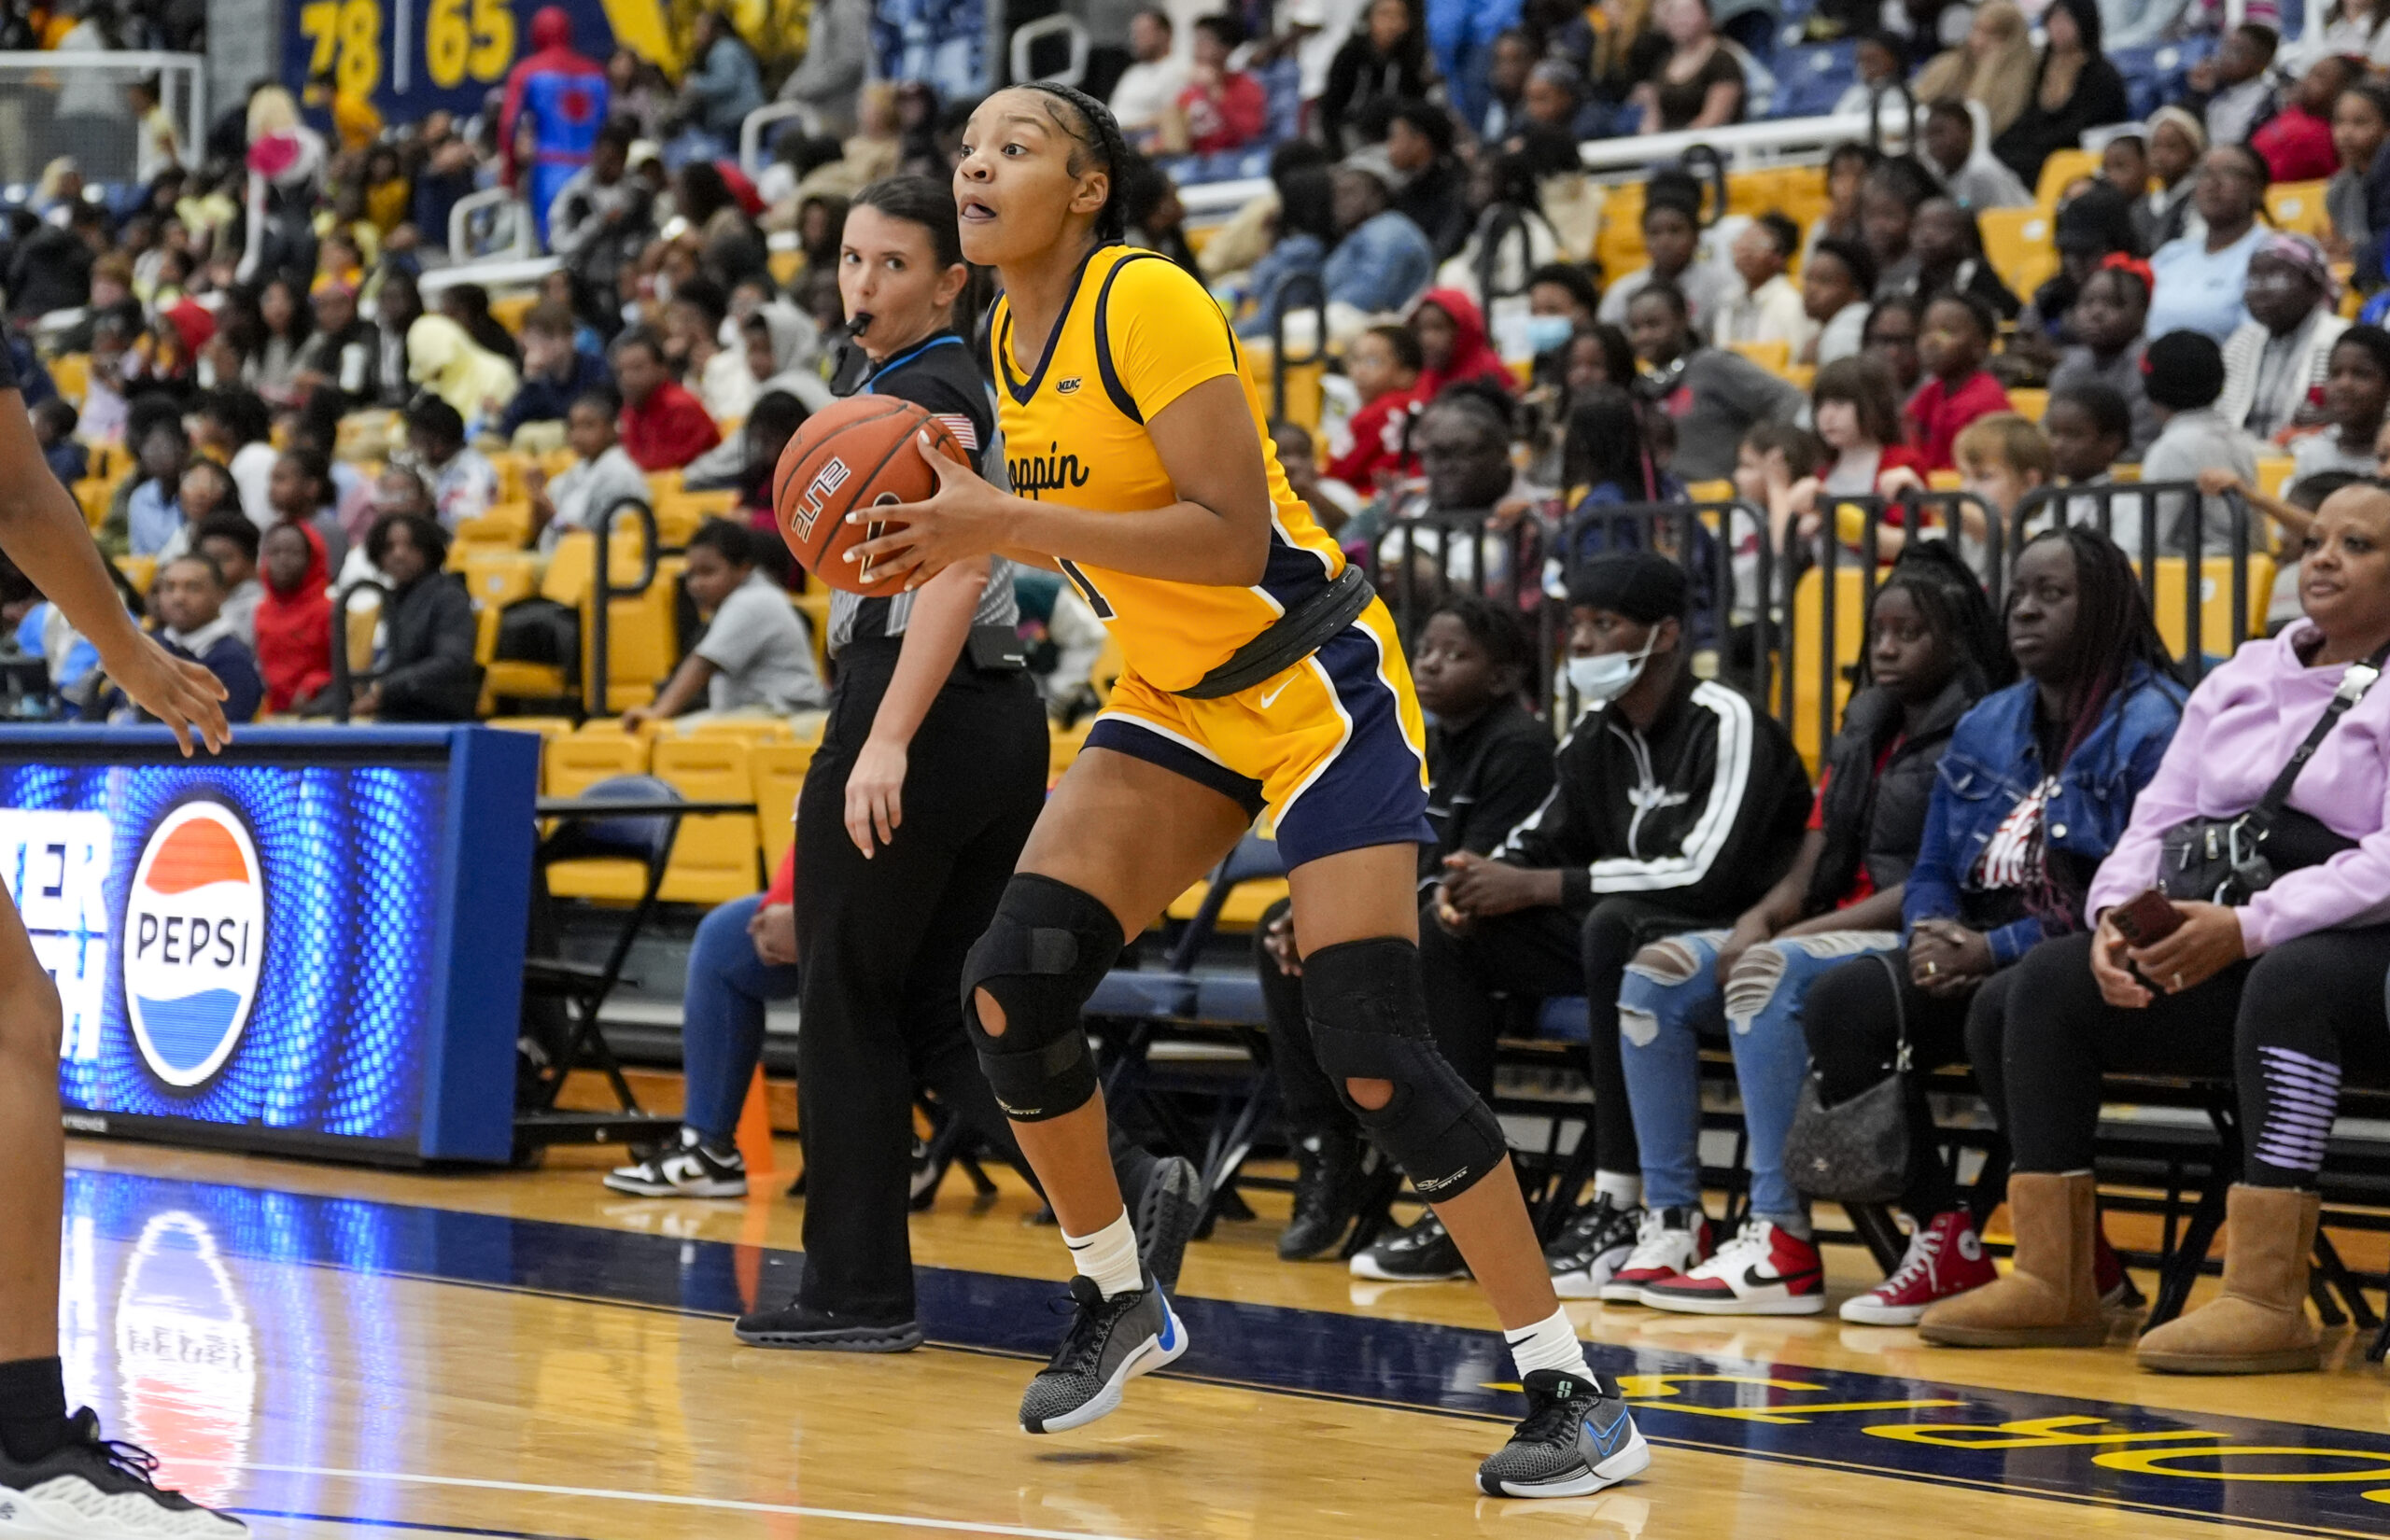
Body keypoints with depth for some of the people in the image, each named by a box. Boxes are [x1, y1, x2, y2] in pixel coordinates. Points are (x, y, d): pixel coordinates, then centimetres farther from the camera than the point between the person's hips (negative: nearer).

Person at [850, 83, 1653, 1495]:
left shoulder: (1148, 301, -19)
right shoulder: (1011, 342, 7)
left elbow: (1232, 536, -26)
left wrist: (1007, 522, -29)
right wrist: (958, 528, 0)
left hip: (1314, 682, -8)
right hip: (1177, 701, 8)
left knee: (1374, 1052, -16)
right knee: (1010, 988, -6)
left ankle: (1573, 1391, -9)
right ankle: (1120, 1301, 16)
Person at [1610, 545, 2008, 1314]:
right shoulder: (1863, 736, 21)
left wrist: (1796, 935, -17)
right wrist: (1758, 920, -6)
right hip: (1832, 933, 9)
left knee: (1770, 975, -35)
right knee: (1655, 974, -9)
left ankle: (1784, 1243, -36)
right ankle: (1672, 1220, -14)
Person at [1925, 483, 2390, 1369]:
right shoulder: (2239, 681, 19)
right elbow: (2158, 820, 15)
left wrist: (2249, 928, -26)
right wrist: (2118, 914, -8)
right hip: (2225, 962, 7)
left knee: (2289, 979, -39)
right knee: (2047, 982, -12)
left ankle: (2265, 1297, -43)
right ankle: (2052, 1281, -14)